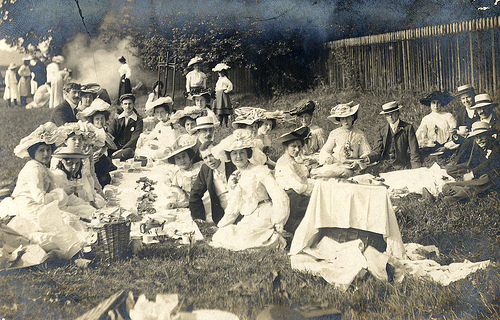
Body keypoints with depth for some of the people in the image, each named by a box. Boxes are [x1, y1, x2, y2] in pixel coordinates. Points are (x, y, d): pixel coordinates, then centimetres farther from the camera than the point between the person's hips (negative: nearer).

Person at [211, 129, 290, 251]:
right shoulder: (233, 177, 13)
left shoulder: (259, 171, -9)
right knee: (220, 235, -6)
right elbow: (233, 208, 21)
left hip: (264, 216, -8)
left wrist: (278, 224, -19)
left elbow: (280, 197, -16)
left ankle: (274, 239, -4)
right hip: (248, 220, 8)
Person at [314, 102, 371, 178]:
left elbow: (364, 154, 11)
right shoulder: (334, 133, 12)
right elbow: (325, 151, 16)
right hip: (333, 164, 0)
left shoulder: (359, 135, 10)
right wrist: (328, 159, -7)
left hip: (348, 167, 0)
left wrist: (357, 163, -10)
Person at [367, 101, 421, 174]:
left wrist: (416, 171, -14)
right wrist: (368, 158, -19)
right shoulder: (381, 131, 13)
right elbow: (377, 151, 5)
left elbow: (414, 152, -1)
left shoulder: (408, 128, 4)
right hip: (385, 165, 2)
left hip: (402, 166, -2)